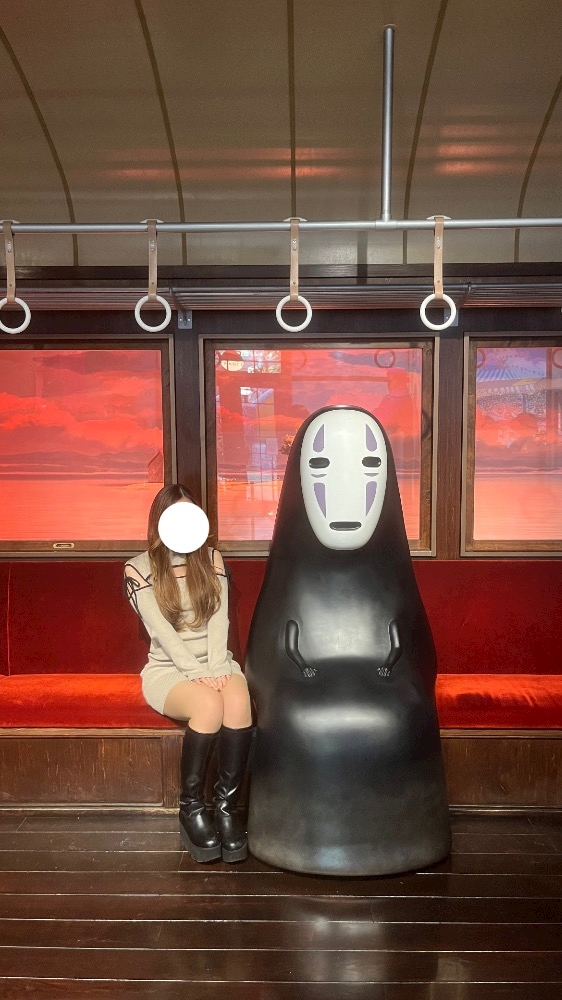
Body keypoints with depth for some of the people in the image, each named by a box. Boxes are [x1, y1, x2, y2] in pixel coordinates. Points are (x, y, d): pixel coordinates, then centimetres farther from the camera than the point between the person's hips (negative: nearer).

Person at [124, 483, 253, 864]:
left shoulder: (212, 559, 9)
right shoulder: (140, 568, -1)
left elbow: (219, 621, -1)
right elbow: (162, 632, -10)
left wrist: (217, 669, -15)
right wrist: (198, 673, -19)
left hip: (216, 664, 3)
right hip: (169, 669, -2)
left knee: (239, 701, -32)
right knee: (209, 705, -34)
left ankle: (228, 804, -18)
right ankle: (191, 807, -15)